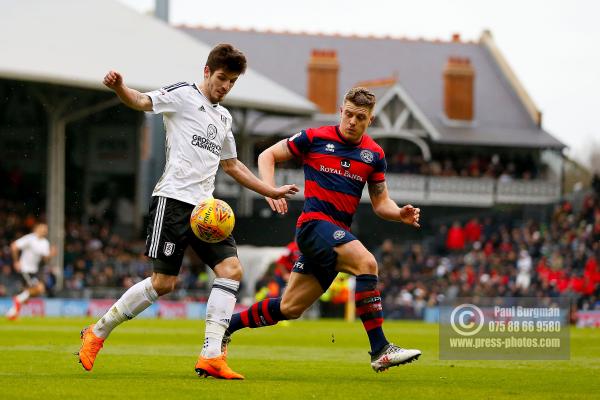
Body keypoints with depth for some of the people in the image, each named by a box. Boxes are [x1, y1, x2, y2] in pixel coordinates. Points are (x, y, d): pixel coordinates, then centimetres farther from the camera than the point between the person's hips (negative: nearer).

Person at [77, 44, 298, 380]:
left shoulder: (224, 117, 22)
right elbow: (142, 101, -15)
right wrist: (119, 88, -37)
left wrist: (271, 191, 33)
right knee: (163, 282, -11)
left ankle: (211, 357, -13)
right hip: (173, 199, -7)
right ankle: (97, 333, 7)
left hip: (204, 206, 7)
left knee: (231, 269, -10)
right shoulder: (183, 95, 0)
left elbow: (231, 165, 34)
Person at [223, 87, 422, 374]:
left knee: (290, 308, 9)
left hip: (339, 234, 6)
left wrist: (401, 214, -7)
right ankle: (380, 350, -30)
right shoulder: (315, 138, -1)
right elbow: (267, 156, 8)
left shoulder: (374, 154, 11)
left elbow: (381, 203, 14)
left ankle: (226, 325, 28)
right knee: (366, 262, -29)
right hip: (315, 222, -6)